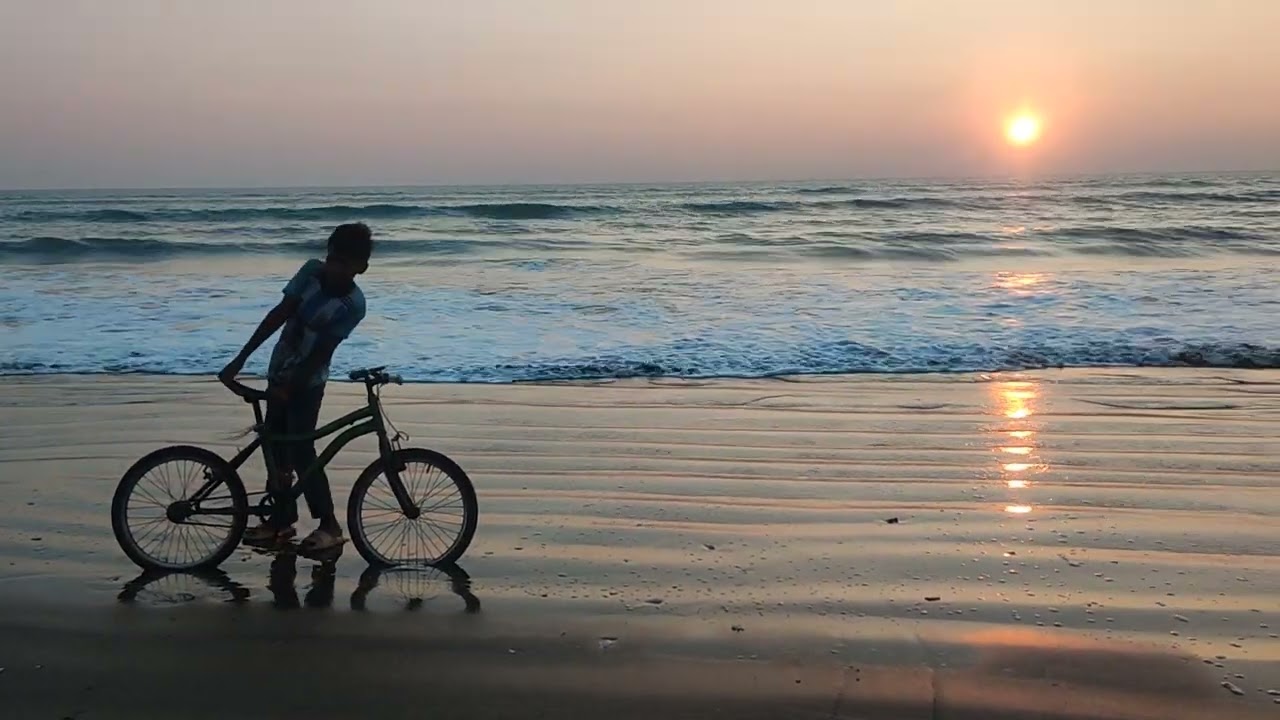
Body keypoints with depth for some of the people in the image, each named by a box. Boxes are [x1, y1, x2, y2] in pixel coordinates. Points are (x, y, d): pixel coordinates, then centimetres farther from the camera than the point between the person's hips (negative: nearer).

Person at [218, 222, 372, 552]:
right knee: (276, 447, 11)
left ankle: (329, 525, 1)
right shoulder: (311, 271, -9)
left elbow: (321, 352, -20)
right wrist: (240, 359, -13)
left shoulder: (353, 304, -20)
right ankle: (281, 519, 24)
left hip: (306, 382, -6)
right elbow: (279, 315, -10)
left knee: (300, 452, -9)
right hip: (279, 371, 6)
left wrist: (290, 387, -26)